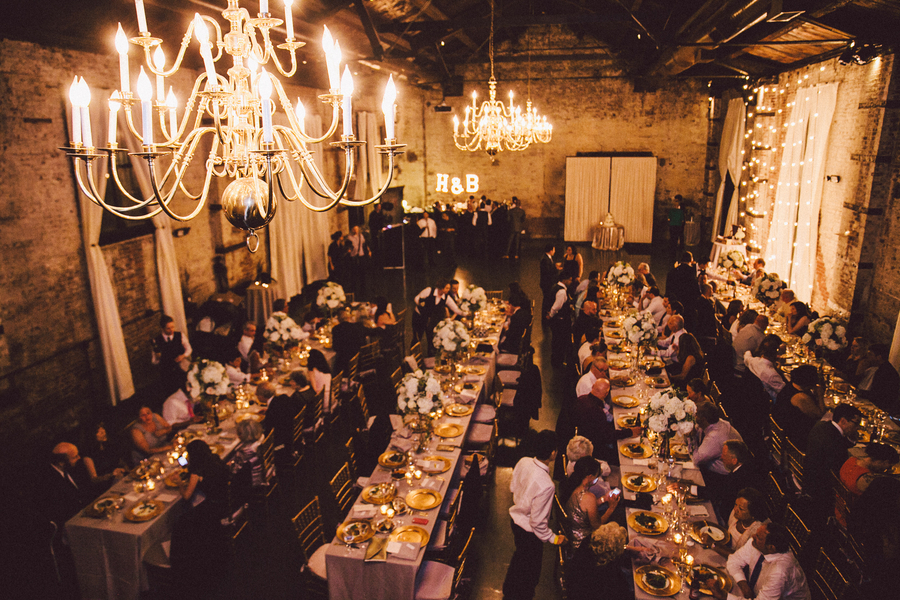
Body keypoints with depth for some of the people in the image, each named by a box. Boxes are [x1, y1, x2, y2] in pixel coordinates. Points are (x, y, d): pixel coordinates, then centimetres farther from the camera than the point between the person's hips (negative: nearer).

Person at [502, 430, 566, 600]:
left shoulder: (523, 462, -18)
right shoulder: (546, 485, -39)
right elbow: (537, 522, -29)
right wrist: (553, 538, -12)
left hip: (515, 517, 8)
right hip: (529, 532, -8)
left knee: (519, 556, 34)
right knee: (530, 571, 21)